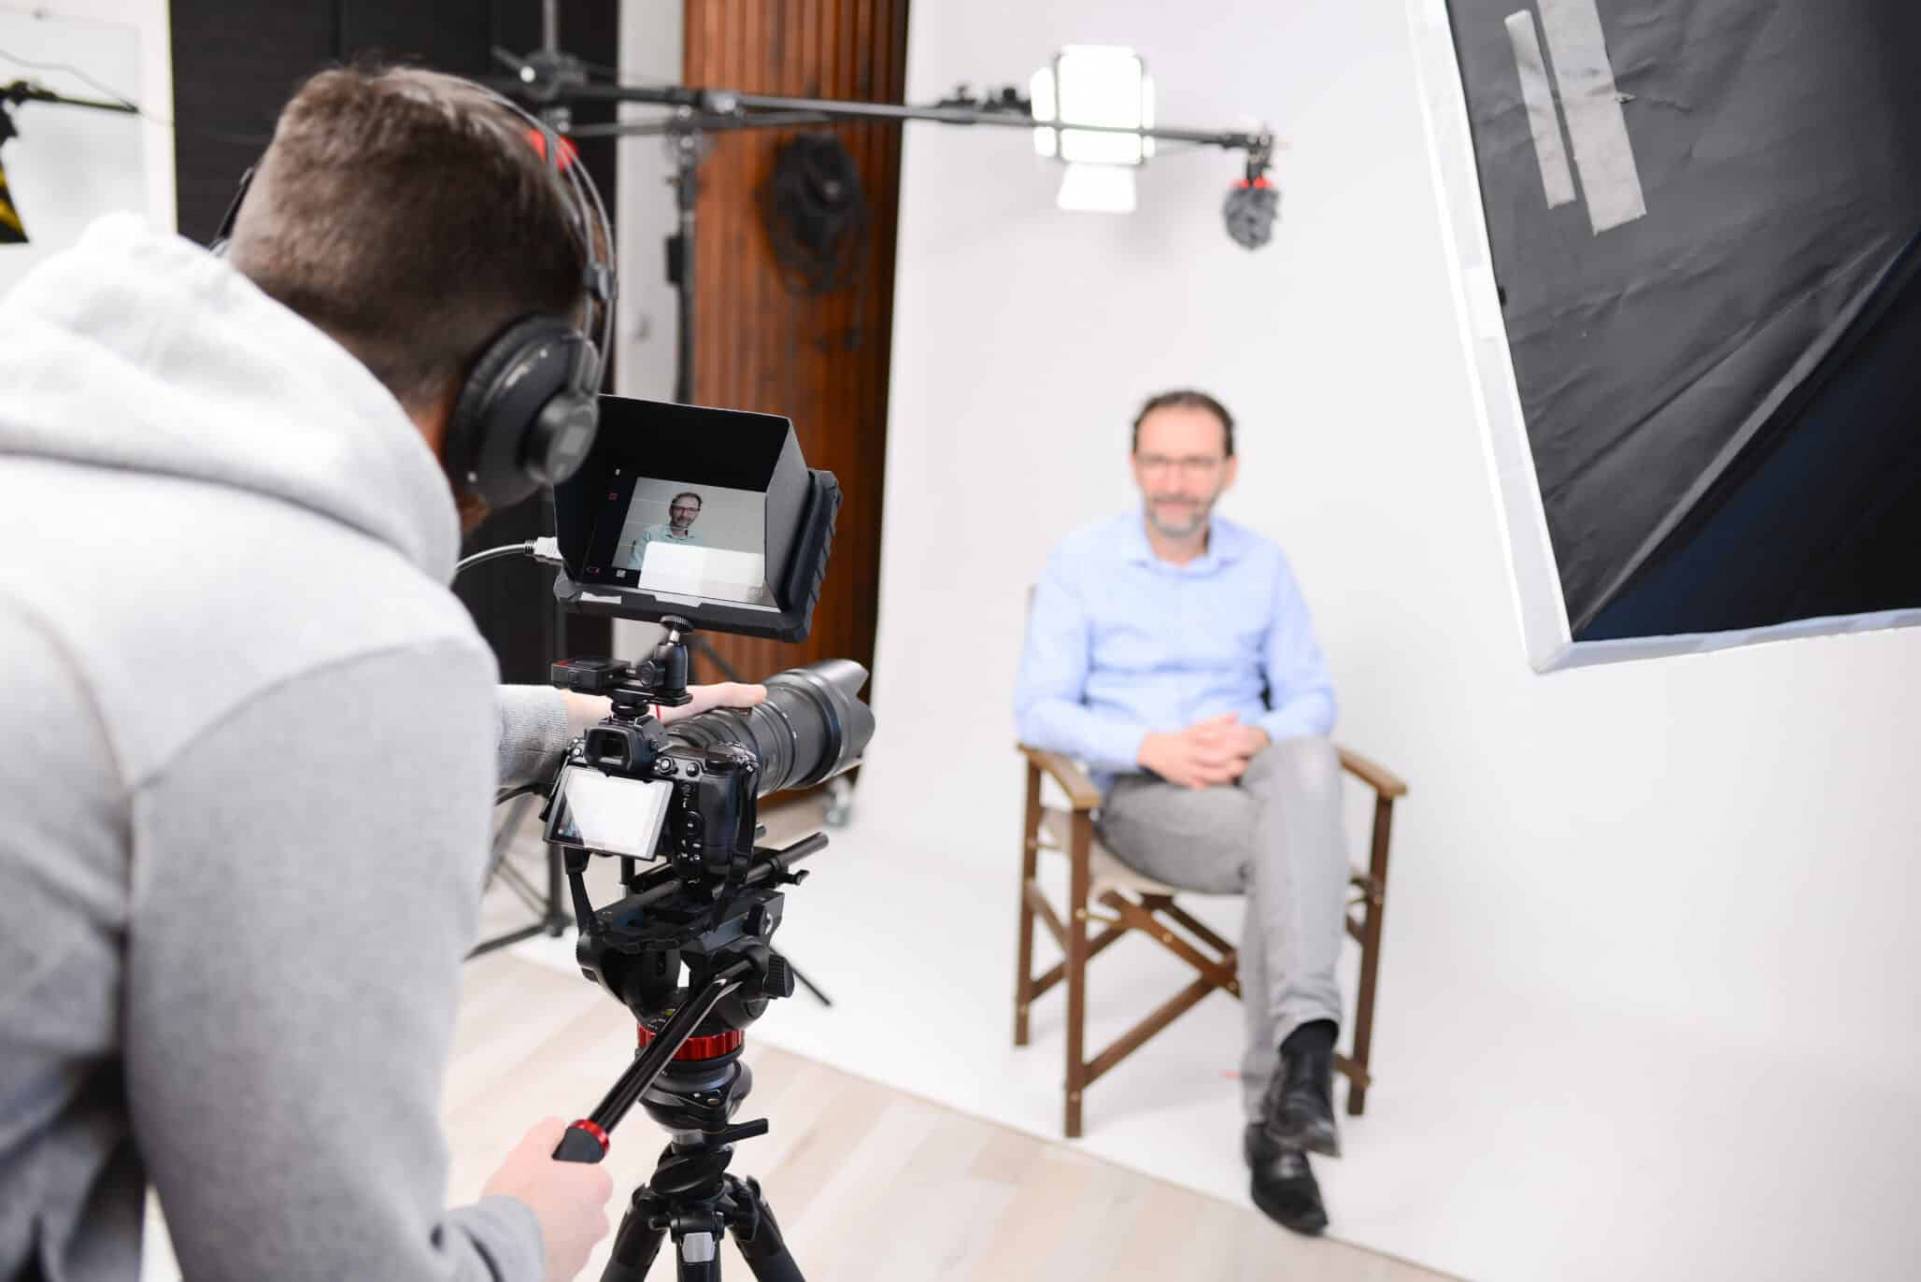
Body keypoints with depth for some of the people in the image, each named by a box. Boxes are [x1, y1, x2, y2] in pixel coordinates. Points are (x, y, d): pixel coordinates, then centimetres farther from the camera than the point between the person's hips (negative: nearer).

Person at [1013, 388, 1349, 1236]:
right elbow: (1039, 710, -6)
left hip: (1250, 783, 3)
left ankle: (1285, 1092, -36)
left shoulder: (1263, 566, 8)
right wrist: (1152, 747, -21)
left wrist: (1259, 735, -16)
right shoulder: (1081, 561, -1)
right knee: (1292, 849, -33)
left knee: (1306, 764, -34)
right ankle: (1293, 1081, -24)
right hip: (1141, 795, -3)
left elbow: (1313, 698, 8)